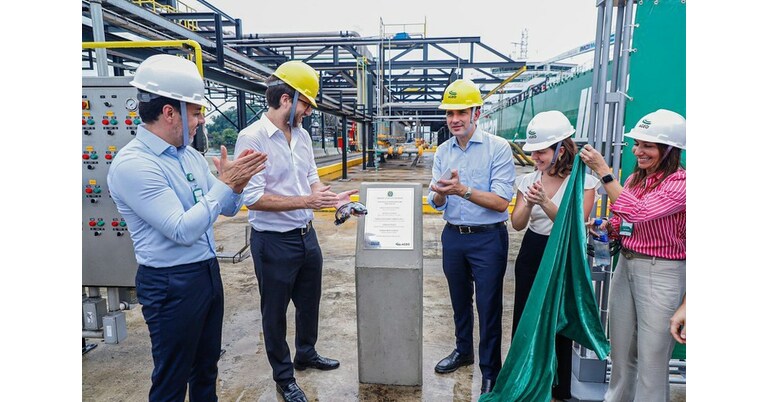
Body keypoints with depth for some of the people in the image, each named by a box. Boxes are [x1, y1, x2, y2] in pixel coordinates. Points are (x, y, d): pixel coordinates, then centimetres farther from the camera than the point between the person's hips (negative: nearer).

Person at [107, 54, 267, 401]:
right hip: (171, 285, -8)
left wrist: (236, 185, -10)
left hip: (208, 271, 8)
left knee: (207, 367, 23)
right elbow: (182, 229, -24)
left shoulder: (190, 155, 5)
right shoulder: (133, 164, -19)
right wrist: (226, 183, -22)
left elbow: (227, 209, 10)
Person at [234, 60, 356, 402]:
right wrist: (306, 202, -25)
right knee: (275, 312, 13)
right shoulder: (252, 137, -19)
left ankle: (306, 354, 49)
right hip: (273, 242, -7)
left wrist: (330, 198, -5)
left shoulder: (302, 135, 4)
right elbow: (252, 198, -24)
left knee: (309, 302, 24)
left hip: (306, 235, 7)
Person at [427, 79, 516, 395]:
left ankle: (491, 372, 23)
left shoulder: (498, 148, -12)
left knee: (488, 307, 5)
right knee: (459, 300, 21)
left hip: (488, 238, -5)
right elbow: (435, 203, 1)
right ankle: (463, 351, 43)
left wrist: (463, 190, -29)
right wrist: (440, 193, -22)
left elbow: (501, 202, -19)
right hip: (453, 236, 5)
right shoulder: (443, 152, 4)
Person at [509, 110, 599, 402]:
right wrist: (528, 204, -22)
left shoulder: (583, 181, -11)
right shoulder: (529, 180, 1)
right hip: (531, 255, 4)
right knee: (523, 321, 11)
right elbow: (517, 224, -2)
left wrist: (546, 204, -30)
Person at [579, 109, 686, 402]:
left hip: (660, 272, -7)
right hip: (625, 265, 7)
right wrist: (606, 227, -4)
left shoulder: (680, 182, -14)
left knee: (651, 358, 4)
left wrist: (602, 170, -26)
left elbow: (637, 212, -29)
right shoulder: (635, 179, 8)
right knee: (620, 350, 18)